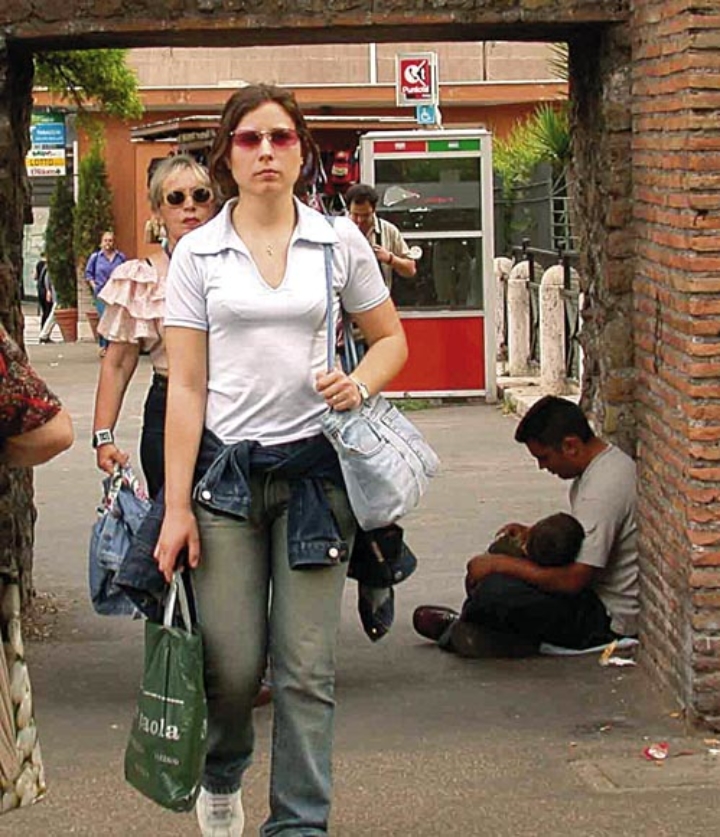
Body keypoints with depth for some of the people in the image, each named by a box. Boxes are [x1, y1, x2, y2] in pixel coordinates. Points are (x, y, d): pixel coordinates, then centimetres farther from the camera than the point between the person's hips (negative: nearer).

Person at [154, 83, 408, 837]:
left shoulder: (340, 242, 4)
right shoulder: (197, 254, 2)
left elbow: (391, 338, 15)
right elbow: (185, 387, 0)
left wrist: (361, 384, -8)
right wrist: (176, 507, -5)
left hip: (314, 465, 1)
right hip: (225, 467, 0)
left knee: (306, 670, -1)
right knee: (231, 665, -2)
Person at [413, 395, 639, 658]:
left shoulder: (603, 489, -26)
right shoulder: (609, 458, 6)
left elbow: (574, 580, -28)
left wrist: (499, 564, -20)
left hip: (609, 619, -11)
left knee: (493, 591, -22)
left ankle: (459, 629, 6)